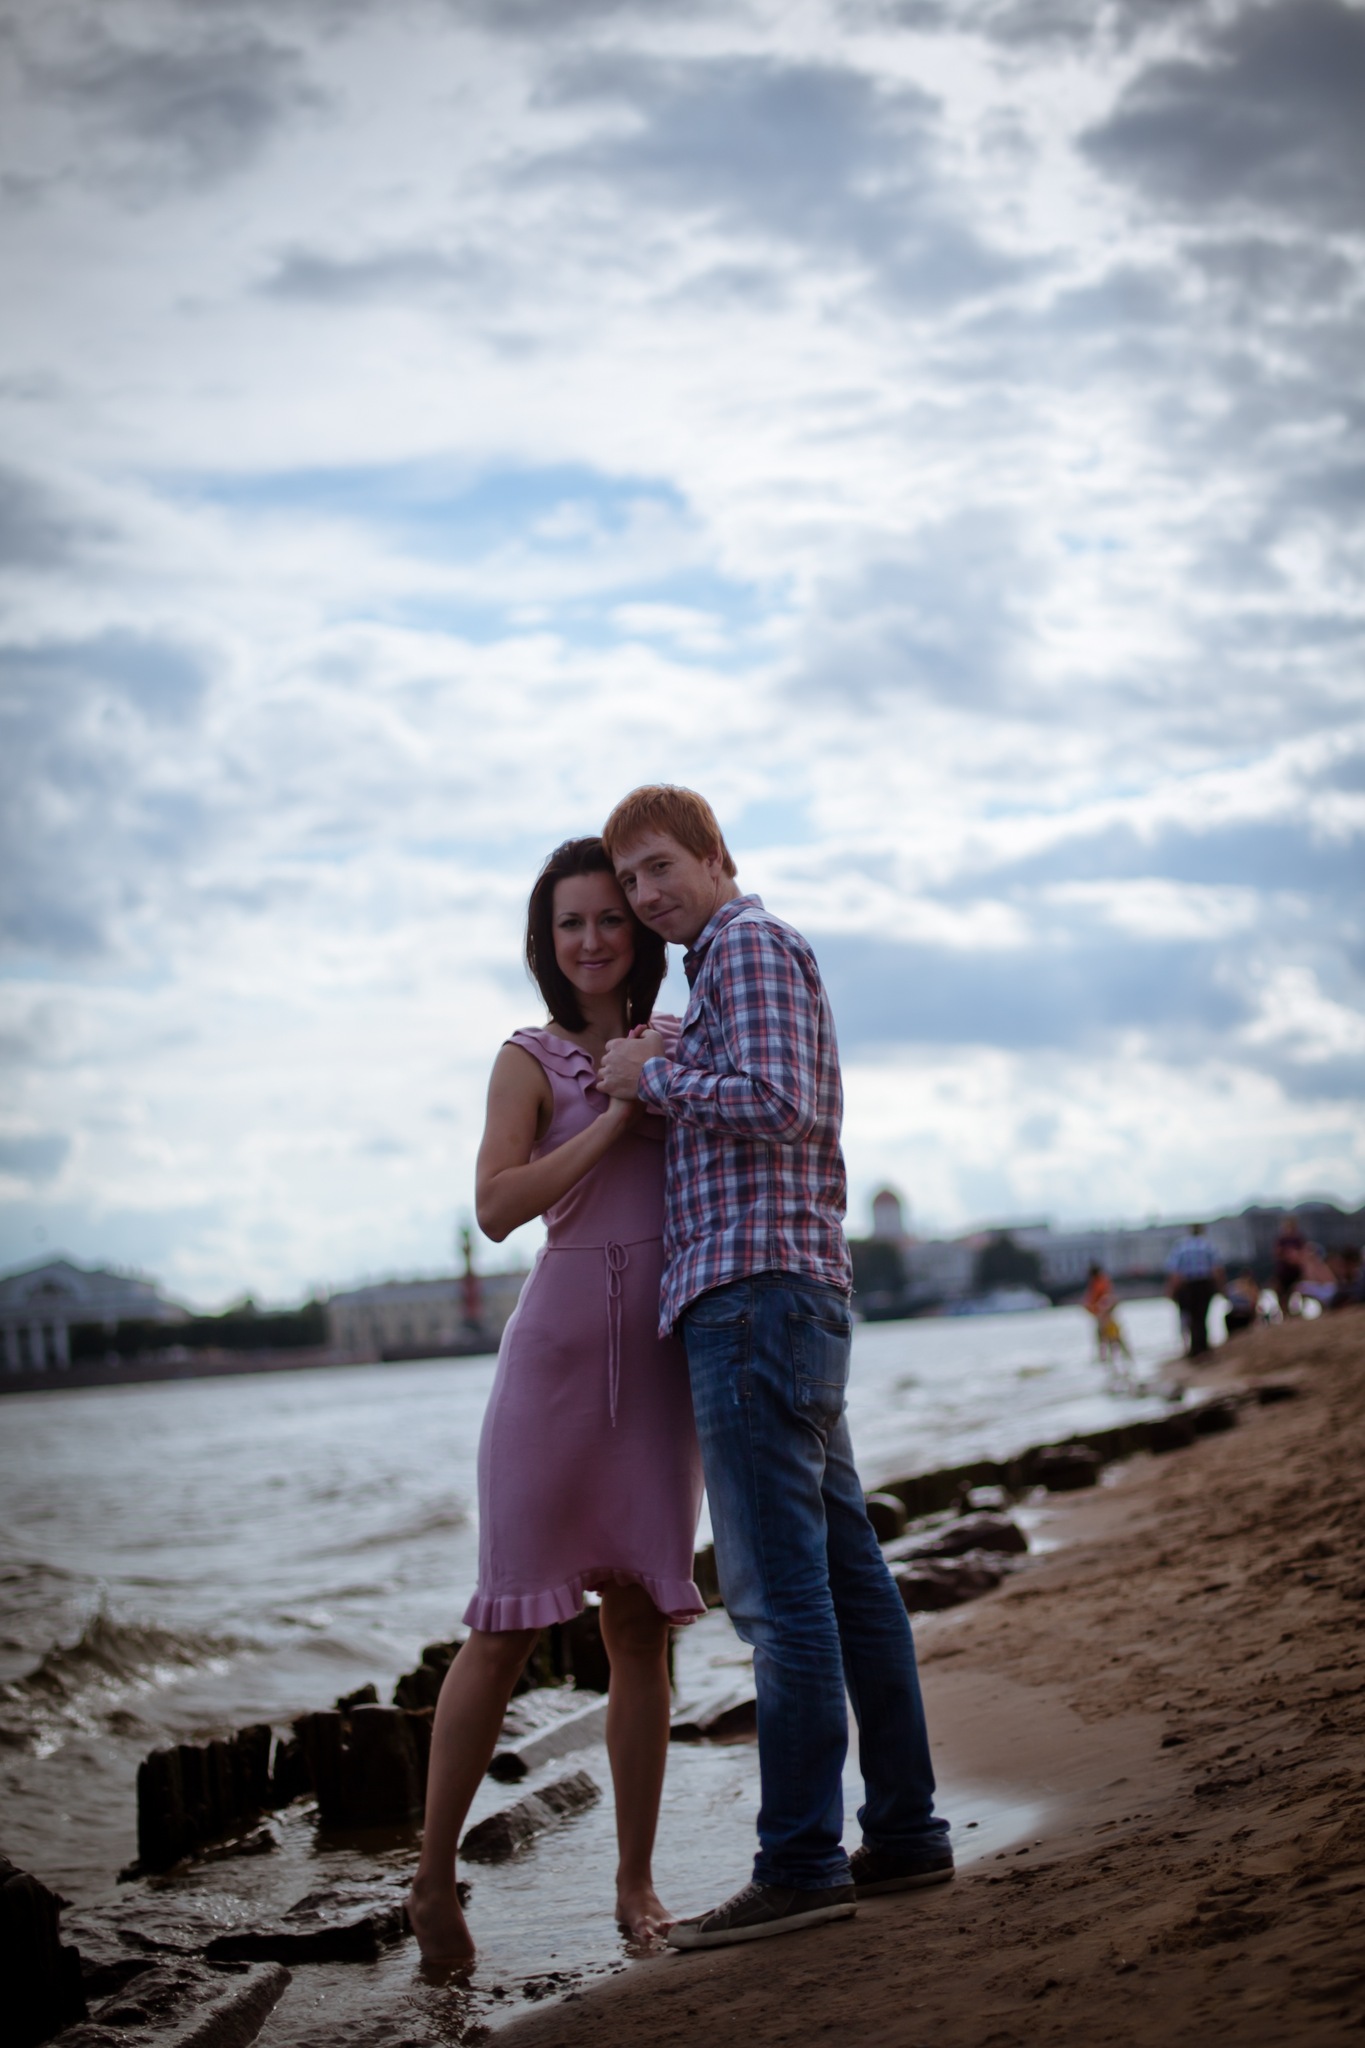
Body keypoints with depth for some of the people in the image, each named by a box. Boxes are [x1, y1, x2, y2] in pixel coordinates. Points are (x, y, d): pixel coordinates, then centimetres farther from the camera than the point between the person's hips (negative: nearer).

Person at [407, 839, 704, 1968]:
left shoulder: (676, 1045, 12)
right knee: (511, 1622, -5)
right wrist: (617, 1115, -15)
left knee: (640, 1620, 3)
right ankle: (433, 1873, 5)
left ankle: (636, 1879, 10)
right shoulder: (530, 1059, 0)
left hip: (661, 1359, 4)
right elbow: (498, 1206, -13)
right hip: (560, 1341, -4)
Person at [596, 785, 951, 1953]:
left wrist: (652, 1078, -6)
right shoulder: (753, 964, 27)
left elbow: (774, 1105, -17)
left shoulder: (750, 944, -4)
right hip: (799, 1295, 11)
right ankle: (906, 1832, 12)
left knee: (778, 1584, -12)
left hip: (756, 1288, -11)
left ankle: (801, 1864, -12)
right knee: (845, 1573, 9)